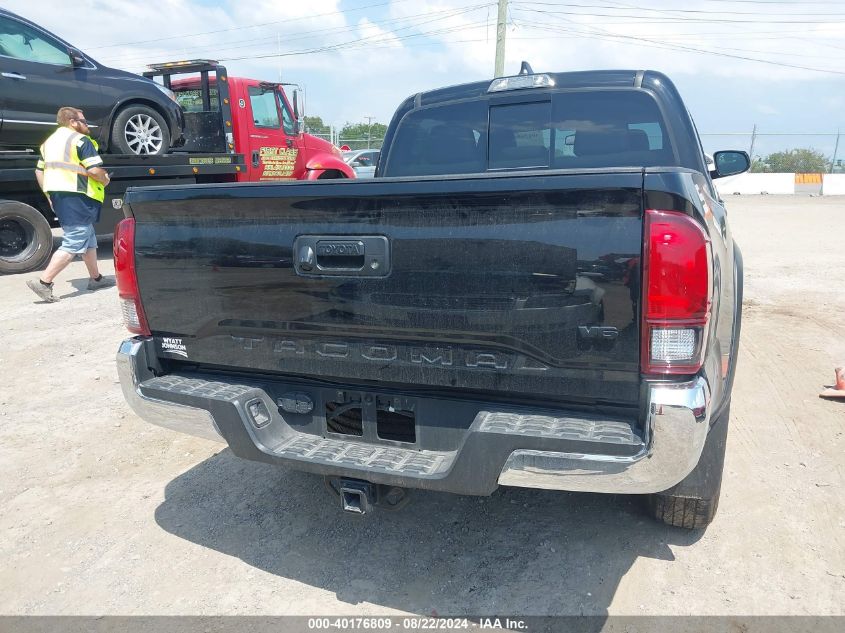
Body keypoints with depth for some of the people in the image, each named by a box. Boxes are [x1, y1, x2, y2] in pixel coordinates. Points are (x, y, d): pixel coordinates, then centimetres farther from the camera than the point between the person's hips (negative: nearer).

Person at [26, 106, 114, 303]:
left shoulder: (50, 141, 19)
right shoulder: (80, 140, -8)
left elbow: (39, 171, 20)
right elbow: (94, 170, -17)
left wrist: (49, 195, 23)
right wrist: (106, 180, 2)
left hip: (58, 196, 10)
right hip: (77, 197, -10)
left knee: (89, 239, 20)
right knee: (73, 244, -9)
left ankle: (96, 278, 28)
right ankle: (44, 282, -13)